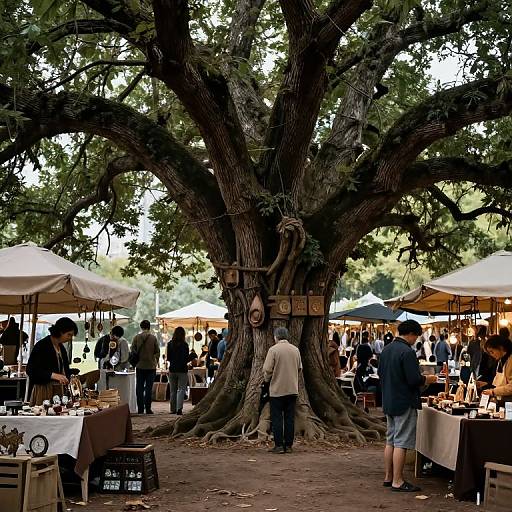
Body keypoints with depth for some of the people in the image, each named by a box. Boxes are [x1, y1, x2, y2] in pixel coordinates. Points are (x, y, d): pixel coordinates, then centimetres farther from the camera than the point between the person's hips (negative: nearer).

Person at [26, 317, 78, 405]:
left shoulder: (62, 348, 14)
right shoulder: (42, 346, -10)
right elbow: (30, 370, -17)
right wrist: (53, 375, -25)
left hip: (59, 390, 7)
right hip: (43, 390, -7)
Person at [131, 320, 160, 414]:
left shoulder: (136, 337, -3)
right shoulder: (153, 338, -4)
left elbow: (133, 351, 0)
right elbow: (157, 352, -1)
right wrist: (156, 361, 13)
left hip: (140, 366, 1)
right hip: (151, 366, -1)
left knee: (139, 388, 7)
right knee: (149, 388, 4)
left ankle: (140, 409, 6)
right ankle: (148, 409, 1)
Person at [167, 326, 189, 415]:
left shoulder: (170, 344, -2)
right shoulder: (184, 345, -12)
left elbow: (168, 358, 5)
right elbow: (186, 359, -11)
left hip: (172, 369, 4)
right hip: (182, 370, -3)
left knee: (173, 390, 13)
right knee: (181, 389, -1)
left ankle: (173, 409, 17)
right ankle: (179, 408, -16)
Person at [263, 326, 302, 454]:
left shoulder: (273, 349, -11)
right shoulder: (295, 349, 5)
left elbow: (267, 369, -13)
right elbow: (299, 368, 12)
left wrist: (267, 379, 6)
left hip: (277, 389, -4)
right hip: (292, 389, 4)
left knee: (277, 418, 2)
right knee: (290, 418, 9)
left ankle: (279, 445, 0)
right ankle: (289, 445, 11)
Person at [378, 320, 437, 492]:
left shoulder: (386, 350, 9)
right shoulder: (407, 352, -19)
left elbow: (381, 373, 17)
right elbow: (414, 380, -21)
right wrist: (429, 379, -3)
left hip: (388, 401, 9)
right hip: (405, 403, -9)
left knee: (390, 441, 15)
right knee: (401, 443, -4)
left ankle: (388, 477, 22)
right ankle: (397, 482, -1)